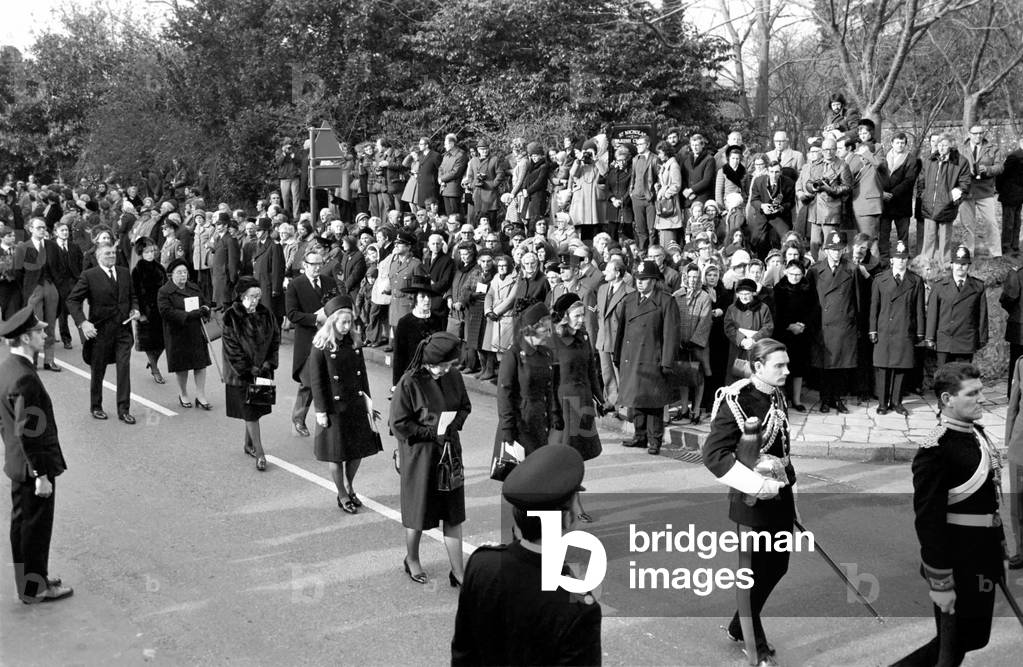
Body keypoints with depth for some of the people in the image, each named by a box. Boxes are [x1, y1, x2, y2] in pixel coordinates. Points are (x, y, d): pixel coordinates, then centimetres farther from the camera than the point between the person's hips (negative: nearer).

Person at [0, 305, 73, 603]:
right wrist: (41, 475, -21)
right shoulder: (25, 378, -27)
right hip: (33, 466, -10)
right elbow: (28, 434, -26)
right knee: (37, 527, 5)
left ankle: (27, 581, 34)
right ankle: (35, 588, 19)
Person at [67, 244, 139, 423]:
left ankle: (123, 410, 4)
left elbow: (132, 295, 22)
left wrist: (135, 308, 2)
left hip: (123, 329, 3)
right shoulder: (89, 276, -7)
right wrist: (82, 322, -20)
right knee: (97, 371, 11)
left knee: (124, 368, -3)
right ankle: (96, 407, 27)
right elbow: (72, 300, -8)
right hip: (100, 330, -3)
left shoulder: (124, 273, 8)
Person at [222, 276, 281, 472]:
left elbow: (275, 338, 6)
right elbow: (231, 348, -14)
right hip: (240, 373, -4)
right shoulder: (231, 317, -13)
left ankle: (249, 444, 32)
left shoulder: (265, 314, 0)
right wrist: (249, 370, -16)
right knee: (250, 412, -3)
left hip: (262, 370, 4)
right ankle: (259, 454, 1)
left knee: (256, 410, 13)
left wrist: (269, 362, -5)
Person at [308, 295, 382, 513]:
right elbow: (316, 381, -10)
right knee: (337, 454, 6)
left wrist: (367, 401, 11)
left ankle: (350, 487, 35)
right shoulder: (320, 347, -12)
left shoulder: (355, 342, 3)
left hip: (356, 405, 5)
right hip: (334, 407, -5)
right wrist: (321, 411, -12)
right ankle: (342, 495, 23)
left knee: (358, 449, 12)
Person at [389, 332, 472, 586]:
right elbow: (398, 424, -15)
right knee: (419, 512, 11)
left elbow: (465, 406, 11)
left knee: (453, 513, 8)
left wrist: (455, 424, -9)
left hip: (449, 452, 5)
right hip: (419, 454, -5)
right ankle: (412, 560, 36)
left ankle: (457, 571, 17)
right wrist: (432, 433, -19)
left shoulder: (453, 378, -3)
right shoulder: (410, 383, -19)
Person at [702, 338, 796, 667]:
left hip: (780, 495, 8)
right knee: (752, 574, 6)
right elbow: (713, 454, -24)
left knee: (777, 567, 16)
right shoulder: (737, 401, -18)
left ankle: (738, 627, 37)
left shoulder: (778, 397, 6)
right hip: (752, 501, -8)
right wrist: (757, 485, -25)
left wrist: (788, 481, 17)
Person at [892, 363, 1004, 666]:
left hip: (983, 559, 9)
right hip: (957, 565, -9)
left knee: (975, 638, 18)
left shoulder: (978, 433, 5)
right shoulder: (935, 451, -22)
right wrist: (940, 584, -20)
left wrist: (999, 547, 16)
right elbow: (929, 521, -22)